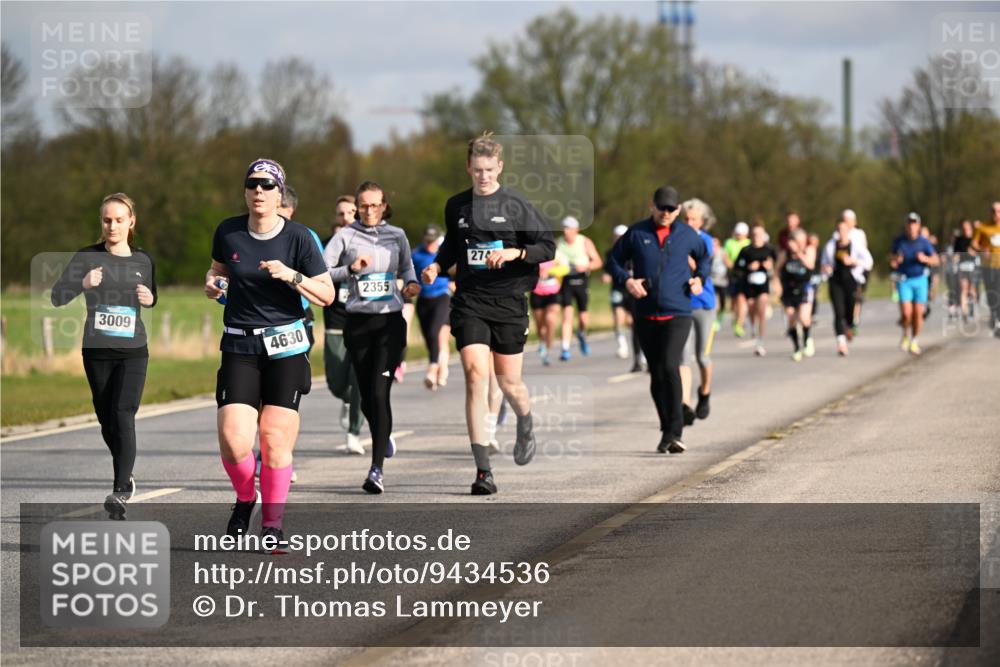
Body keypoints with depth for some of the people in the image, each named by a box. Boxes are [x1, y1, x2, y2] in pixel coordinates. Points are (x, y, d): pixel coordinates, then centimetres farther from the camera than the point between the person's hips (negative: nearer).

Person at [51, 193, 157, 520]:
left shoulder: (143, 261, 6)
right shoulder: (87, 257, -2)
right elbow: (57, 297, -10)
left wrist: (149, 299, -2)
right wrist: (82, 284, -28)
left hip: (133, 351, 0)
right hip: (96, 352, 0)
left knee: (123, 416, -16)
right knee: (106, 420, 8)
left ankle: (120, 492, -21)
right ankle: (125, 476, 32)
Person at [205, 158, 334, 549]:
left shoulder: (298, 237, -5)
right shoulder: (227, 232, 2)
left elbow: (327, 295, -2)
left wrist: (292, 276, -17)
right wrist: (212, 282, 1)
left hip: (286, 346, -1)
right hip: (239, 346, 1)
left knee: (275, 439, -6)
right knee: (233, 440, -13)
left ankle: (272, 524, 10)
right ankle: (245, 499, 18)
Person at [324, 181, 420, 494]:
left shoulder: (397, 236, 8)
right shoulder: (345, 236, 2)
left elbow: (406, 268, 23)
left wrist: (410, 284, 2)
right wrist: (350, 270, -19)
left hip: (390, 321, -1)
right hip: (358, 323, 1)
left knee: (379, 392, -13)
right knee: (366, 396, 9)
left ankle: (377, 469, -16)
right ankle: (383, 435, 43)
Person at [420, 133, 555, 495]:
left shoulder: (515, 204, -2)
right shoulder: (456, 206, 8)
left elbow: (548, 247, -2)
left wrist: (514, 252, -18)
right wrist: (437, 266, 7)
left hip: (508, 301, -1)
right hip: (469, 302, 2)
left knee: (509, 381, 5)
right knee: (475, 375, -12)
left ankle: (525, 427, 43)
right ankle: (483, 470, -12)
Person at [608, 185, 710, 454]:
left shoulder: (687, 235, 6)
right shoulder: (636, 233, 3)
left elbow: (704, 257, 24)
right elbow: (614, 259, 11)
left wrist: (699, 277, 4)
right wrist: (626, 280, -8)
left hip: (677, 314, -2)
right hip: (645, 316, 2)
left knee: (669, 367, -19)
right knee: (656, 375, 8)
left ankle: (674, 433, -18)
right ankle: (667, 431, 21)